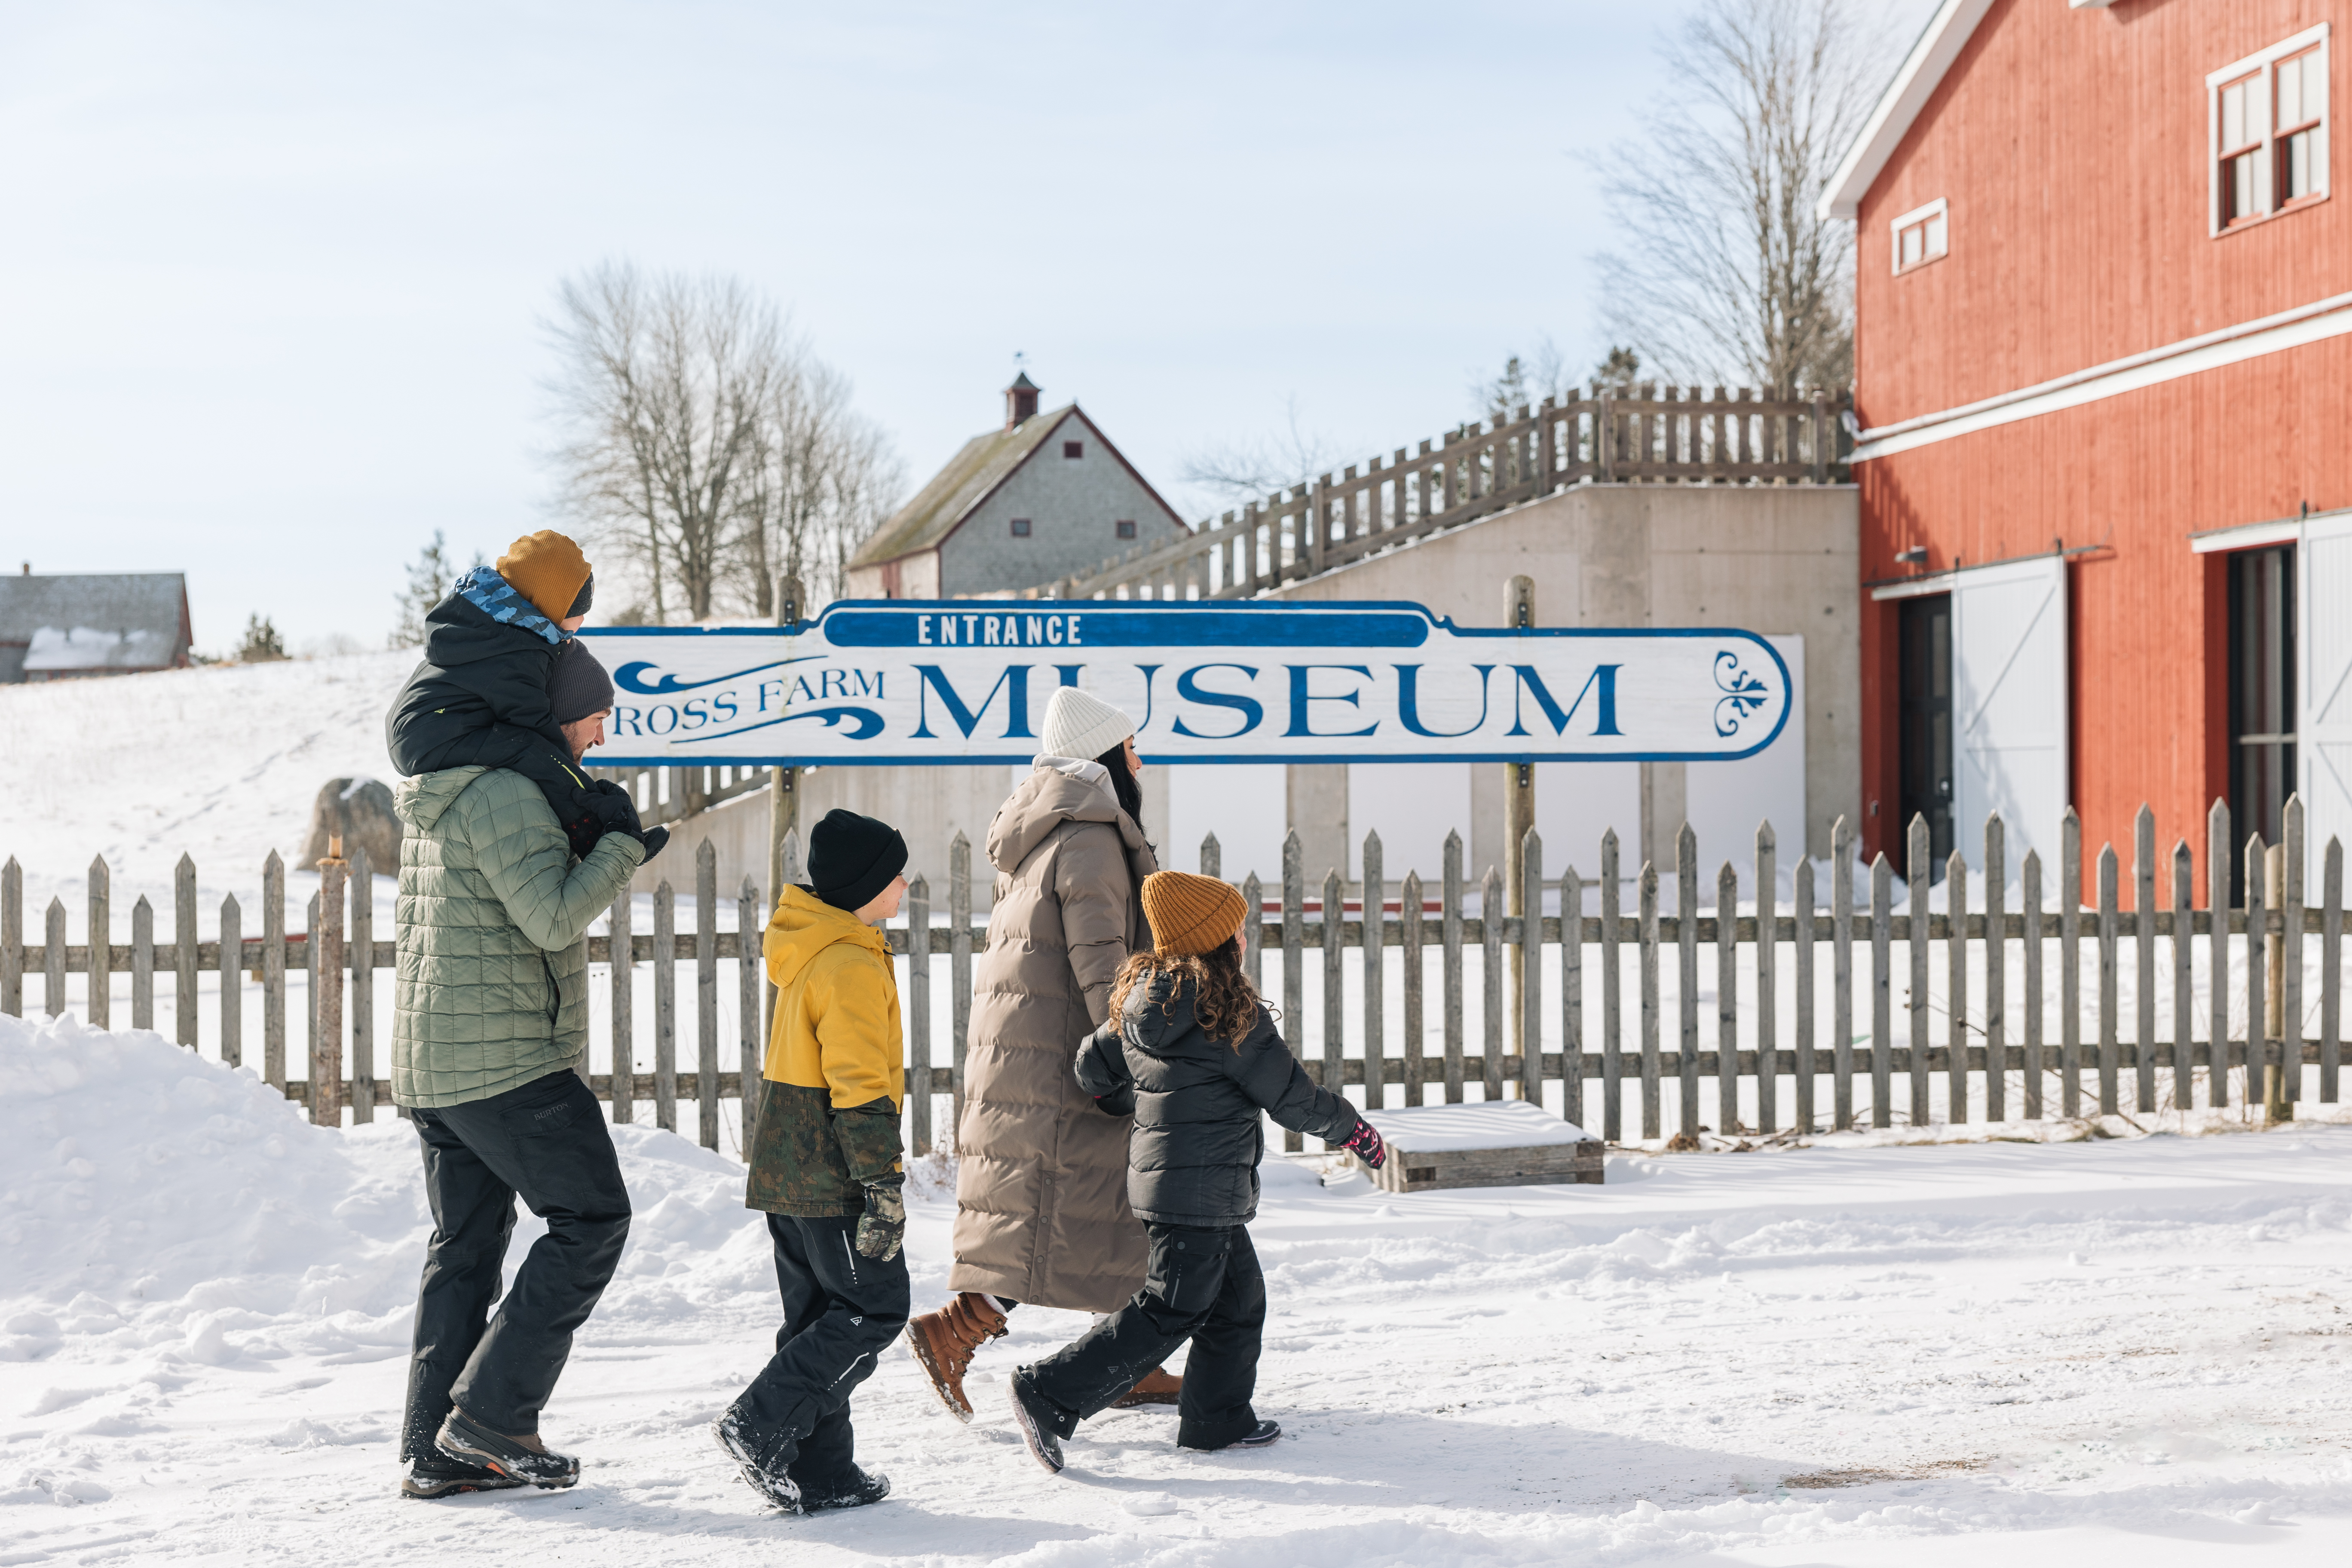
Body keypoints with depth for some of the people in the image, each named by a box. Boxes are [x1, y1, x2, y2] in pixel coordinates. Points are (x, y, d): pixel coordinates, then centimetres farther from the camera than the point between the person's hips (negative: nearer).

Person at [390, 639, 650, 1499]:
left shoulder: (435, 801, 17)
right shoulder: (504, 793, -15)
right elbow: (555, 918, -23)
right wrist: (621, 845, -11)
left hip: (429, 1063, 10)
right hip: (506, 1058, -10)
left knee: (465, 1243, 13)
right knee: (591, 1217, -1)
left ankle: (435, 1449, 14)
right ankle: (492, 1412, -4)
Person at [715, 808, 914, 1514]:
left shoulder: (809, 951, 15)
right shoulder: (852, 967, -17)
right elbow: (860, 1089, -22)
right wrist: (883, 1183, -21)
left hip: (789, 1173, 10)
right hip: (831, 1181, -10)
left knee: (821, 1316, 12)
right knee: (877, 1306, -2)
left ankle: (818, 1472, 14)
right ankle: (759, 1427, -6)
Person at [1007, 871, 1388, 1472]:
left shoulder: (1139, 999, 6)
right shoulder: (1232, 1012, -17)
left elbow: (1092, 1070, 10)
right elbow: (1292, 1097, -10)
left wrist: (1136, 1107, 29)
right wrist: (1355, 1129, 5)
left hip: (1158, 1172, 9)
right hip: (1202, 1190, -9)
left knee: (1239, 1298, 18)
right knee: (1168, 1313, -4)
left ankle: (1219, 1419, 25)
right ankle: (1051, 1393, -5)